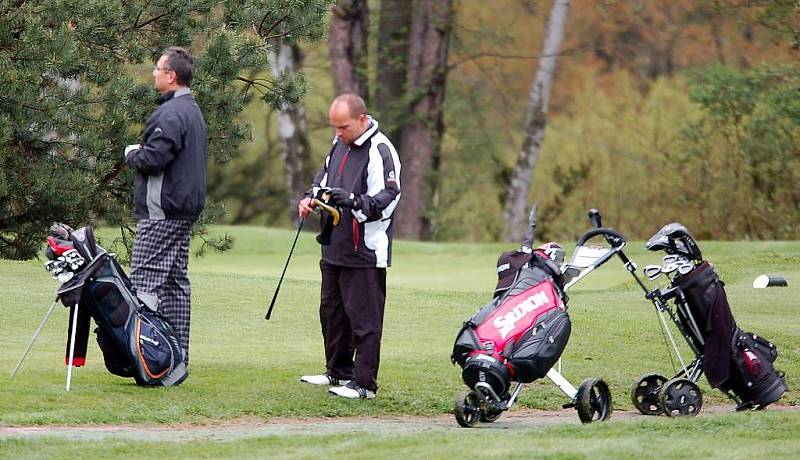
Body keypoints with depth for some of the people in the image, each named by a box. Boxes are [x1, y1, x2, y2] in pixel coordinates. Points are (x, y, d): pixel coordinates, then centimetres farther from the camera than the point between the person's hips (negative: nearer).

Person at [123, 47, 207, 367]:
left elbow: (154, 158, -23)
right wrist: (140, 153, 17)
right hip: (185, 208, 11)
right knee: (176, 281, 12)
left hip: (161, 213, -11)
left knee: (145, 280, -11)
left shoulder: (170, 114, -17)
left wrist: (132, 153, -3)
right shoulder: (193, 110, 17)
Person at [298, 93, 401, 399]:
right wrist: (310, 198, 10)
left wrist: (353, 201, -31)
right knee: (331, 312, 18)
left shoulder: (380, 151, -15)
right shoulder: (339, 145, 13)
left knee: (364, 318, -6)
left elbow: (387, 199, -19)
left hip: (365, 254, -9)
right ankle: (338, 372, 32)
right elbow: (324, 176, 29)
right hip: (334, 248, 9)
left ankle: (365, 383, -4)